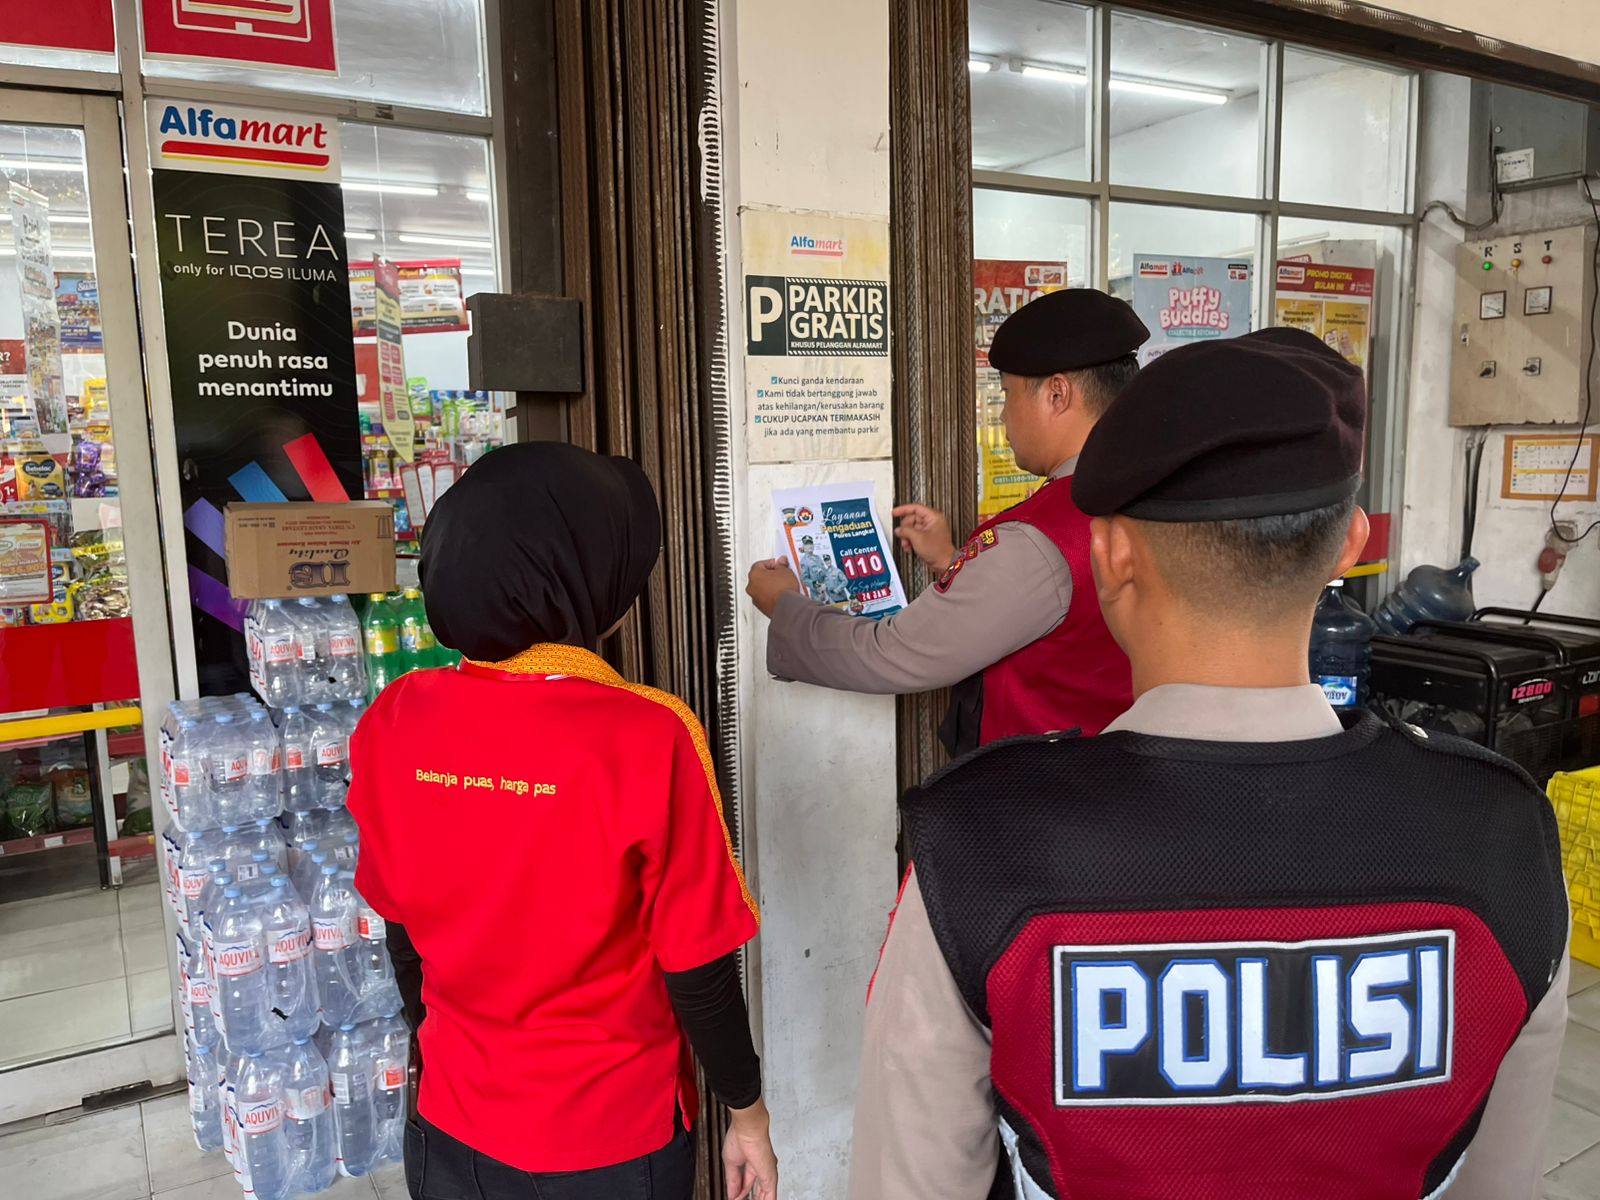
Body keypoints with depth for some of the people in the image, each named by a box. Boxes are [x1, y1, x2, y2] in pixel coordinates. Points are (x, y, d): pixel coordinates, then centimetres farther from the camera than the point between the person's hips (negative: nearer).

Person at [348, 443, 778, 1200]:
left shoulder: (395, 721, -11)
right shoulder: (646, 738, -25)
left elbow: (402, 929, 1)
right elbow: (699, 969, -16)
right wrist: (747, 1112, 0)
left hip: (452, 1130, 4)